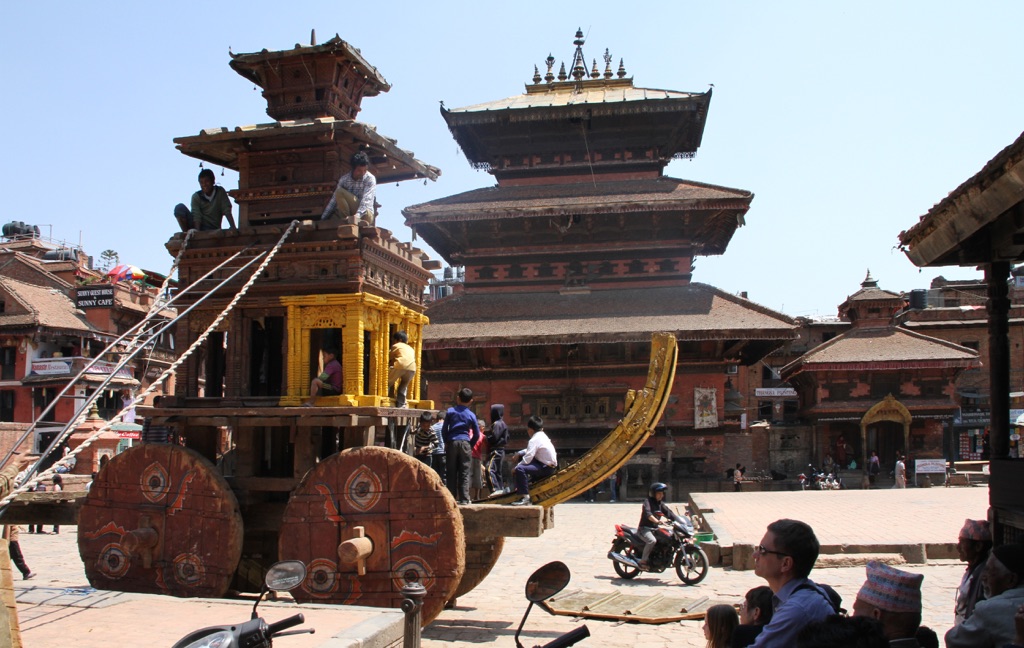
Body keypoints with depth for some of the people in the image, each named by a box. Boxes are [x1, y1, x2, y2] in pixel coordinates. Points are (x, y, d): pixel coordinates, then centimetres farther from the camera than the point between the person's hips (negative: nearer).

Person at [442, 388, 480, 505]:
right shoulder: (471, 415, 2)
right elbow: (476, 433, 3)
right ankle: (464, 498, -3)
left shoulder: (450, 411, 3)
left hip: (452, 443, 1)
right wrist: (471, 445, 14)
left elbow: (444, 429, 3)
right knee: (464, 472, 1)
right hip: (465, 443, -1)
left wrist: (446, 442, 13)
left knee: (451, 472, 5)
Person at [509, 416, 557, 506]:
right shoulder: (542, 435, 11)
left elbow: (527, 458, -24)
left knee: (520, 469, -29)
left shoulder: (534, 440, -18)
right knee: (522, 456, 25)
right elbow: (531, 450, 22)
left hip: (546, 468, -11)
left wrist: (515, 468, -12)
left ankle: (524, 497, -28)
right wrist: (519, 453, 8)